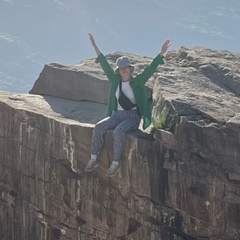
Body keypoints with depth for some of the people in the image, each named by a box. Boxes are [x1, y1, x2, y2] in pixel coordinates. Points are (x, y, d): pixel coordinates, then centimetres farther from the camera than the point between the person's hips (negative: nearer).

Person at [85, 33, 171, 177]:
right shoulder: (115, 80, 9)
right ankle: (94, 159, -21)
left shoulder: (138, 81, -1)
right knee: (99, 127, -22)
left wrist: (162, 53, -19)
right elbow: (105, 64, 12)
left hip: (133, 117, -4)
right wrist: (95, 46, 13)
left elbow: (151, 68, -9)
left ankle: (116, 163, -29)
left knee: (119, 131, -35)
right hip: (118, 115, 5)